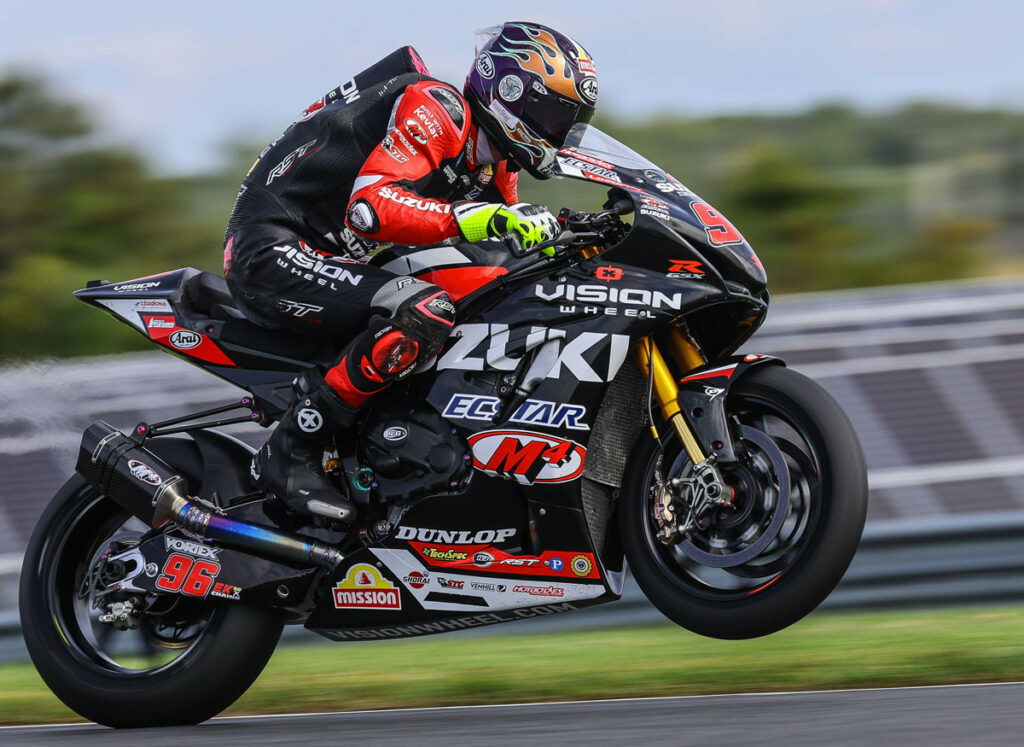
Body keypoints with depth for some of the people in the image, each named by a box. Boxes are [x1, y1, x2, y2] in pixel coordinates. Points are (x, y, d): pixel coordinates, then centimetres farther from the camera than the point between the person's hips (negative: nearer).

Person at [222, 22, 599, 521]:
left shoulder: (493, 164, 15)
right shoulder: (436, 109, -15)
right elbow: (370, 205, -28)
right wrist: (481, 219, -35)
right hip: (272, 250, -11)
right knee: (426, 313, -31)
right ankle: (291, 452, -24)